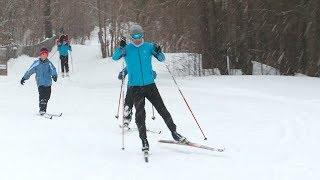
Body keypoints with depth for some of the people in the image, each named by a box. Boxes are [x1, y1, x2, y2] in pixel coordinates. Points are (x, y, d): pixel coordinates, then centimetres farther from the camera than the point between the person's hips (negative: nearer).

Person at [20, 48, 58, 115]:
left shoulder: (49, 63, 8)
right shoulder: (36, 63, 4)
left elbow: (53, 70, -7)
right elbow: (29, 71, 7)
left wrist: (54, 76, -28)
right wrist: (24, 78, 8)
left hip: (48, 84, 3)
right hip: (40, 83, -3)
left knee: (47, 97, 5)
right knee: (42, 96, -16)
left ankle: (44, 110, 18)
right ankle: (41, 110, -16)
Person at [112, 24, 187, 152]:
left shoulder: (149, 46, 5)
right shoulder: (127, 49, 2)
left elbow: (162, 59, 6)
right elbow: (115, 57, -9)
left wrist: (158, 52, -15)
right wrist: (121, 48, -26)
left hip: (150, 84, 1)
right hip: (135, 87, -1)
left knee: (162, 109, 2)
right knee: (140, 114, -4)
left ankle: (174, 132, 15)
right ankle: (144, 140, 2)